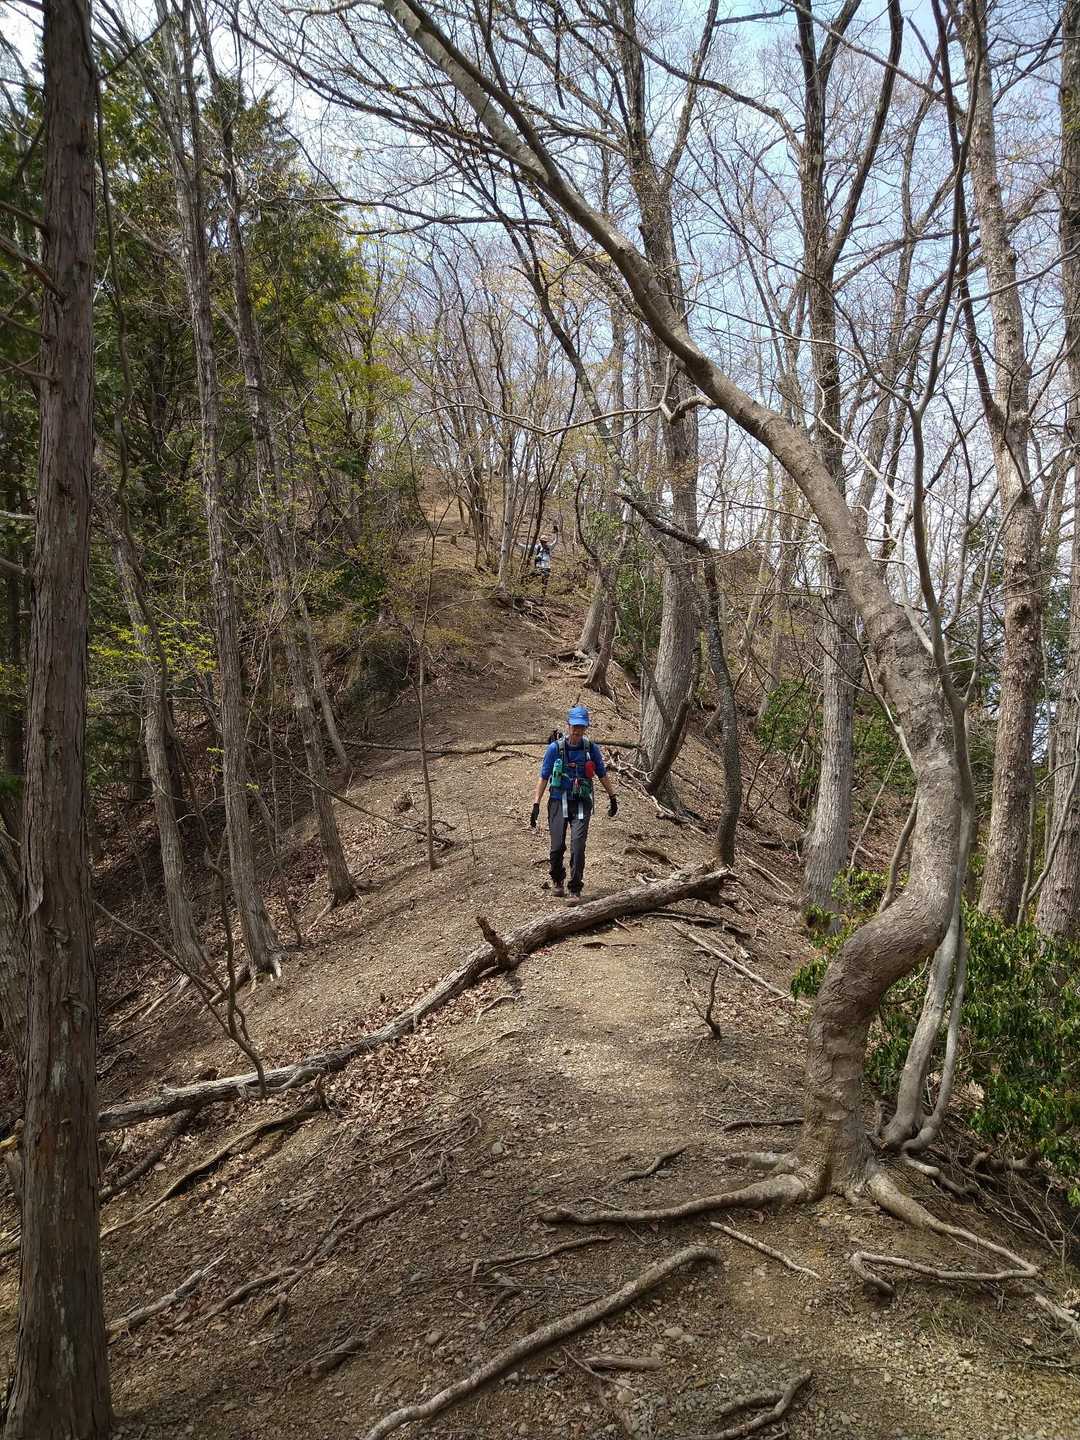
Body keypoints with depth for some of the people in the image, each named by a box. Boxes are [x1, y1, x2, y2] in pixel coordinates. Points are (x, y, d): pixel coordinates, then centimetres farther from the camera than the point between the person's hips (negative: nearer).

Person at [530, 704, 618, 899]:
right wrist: (536, 804, -2)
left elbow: (603, 775, 15)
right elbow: (543, 778, 2)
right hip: (558, 802, 0)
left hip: (581, 804, 1)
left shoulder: (591, 749, 2)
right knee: (558, 846, -4)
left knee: (578, 845, -14)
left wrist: (613, 797, 21)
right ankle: (557, 880, 26)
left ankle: (575, 889, -6)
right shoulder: (555, 748, -2)